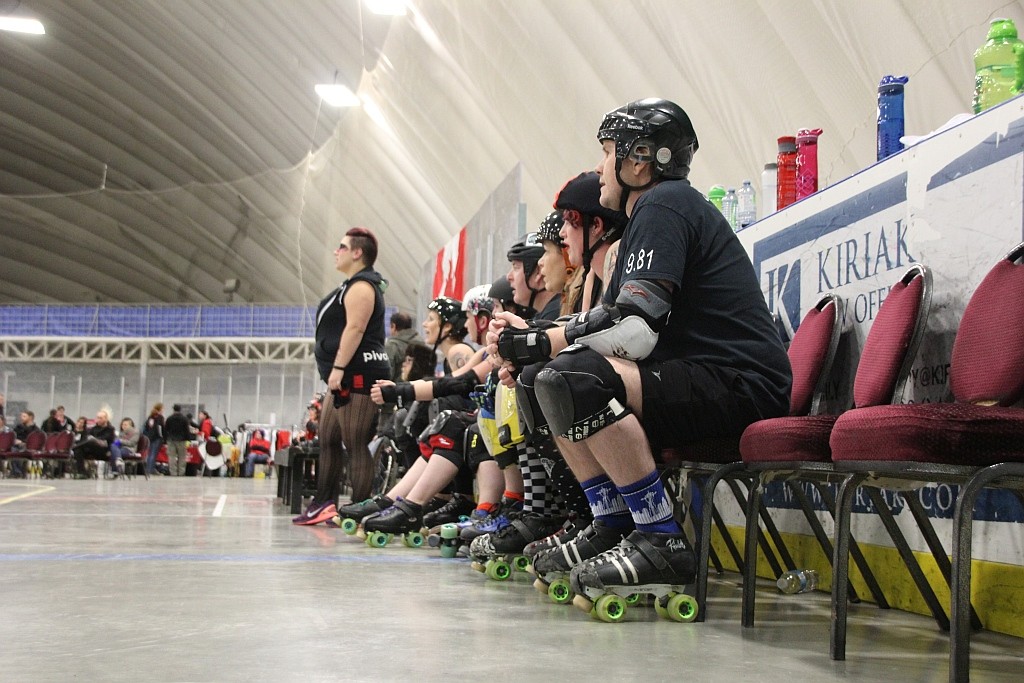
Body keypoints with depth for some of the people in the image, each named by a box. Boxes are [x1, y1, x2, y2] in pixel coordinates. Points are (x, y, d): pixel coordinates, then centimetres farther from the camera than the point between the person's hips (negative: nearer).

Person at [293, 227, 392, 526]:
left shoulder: (361, 286, -10)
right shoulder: (354, 286, 24)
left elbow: (355, 328, -21)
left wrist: (337, 368, -25)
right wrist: (336, 372, 24)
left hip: (358, 374, -12)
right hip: (347, 377, 12)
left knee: (356, 445, -11)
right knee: (328, 439, 14)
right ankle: (324, 503, 20)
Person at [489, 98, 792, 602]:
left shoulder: (665, 204, -10)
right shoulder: (650, 212, 22)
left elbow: (637, 332, -21)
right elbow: (607, 320, 20)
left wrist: (539, 345, -12)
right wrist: (530, 342, 6)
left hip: (742, 386, -11)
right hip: (702, 379, 11)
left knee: (573, 379, -28)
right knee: (545, 384, 11)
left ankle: (663, 542, -22)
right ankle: (612, 529, 11)